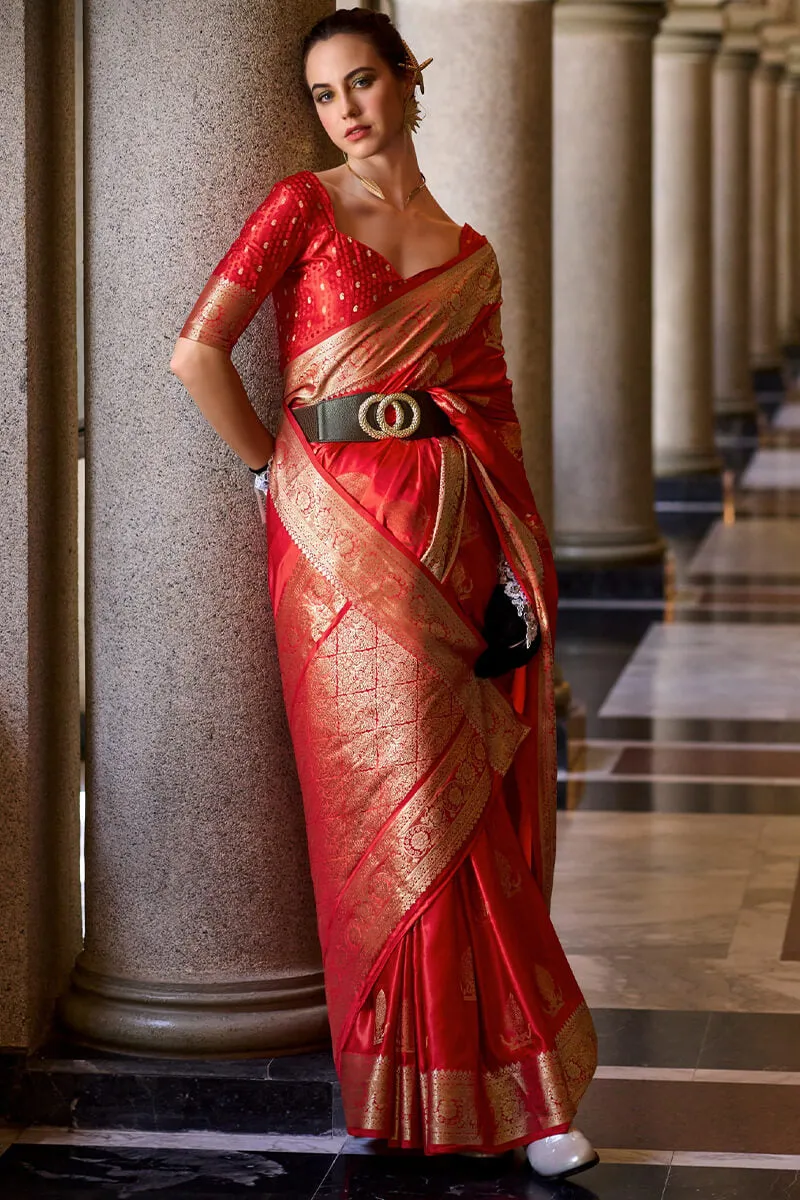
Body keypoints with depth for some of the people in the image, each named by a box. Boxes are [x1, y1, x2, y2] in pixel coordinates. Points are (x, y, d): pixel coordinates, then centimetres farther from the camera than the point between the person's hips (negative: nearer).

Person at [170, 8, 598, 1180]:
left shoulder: (469, 255, 15)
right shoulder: (304, 206, 2)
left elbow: (495, 416, 13)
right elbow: (199, 350, -6)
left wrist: (522, 574, 5)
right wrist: (277, 472, 0)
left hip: (453, 532, 4)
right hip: (344, 532, -4)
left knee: (478, 801, 3)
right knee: (405, 805, -2)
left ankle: (498, 1074, 12)